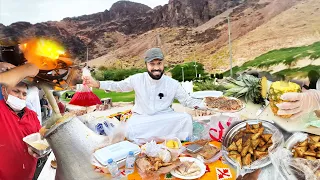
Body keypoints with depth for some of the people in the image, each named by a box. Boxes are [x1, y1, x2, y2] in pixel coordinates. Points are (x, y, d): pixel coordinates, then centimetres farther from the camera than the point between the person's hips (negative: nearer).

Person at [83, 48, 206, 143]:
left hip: (164, 119, 0)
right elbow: (118, 86, 6)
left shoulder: (173, 84, -5)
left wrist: (205, 105, -15)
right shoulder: (137, 79, -4)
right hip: (141, 119, 0)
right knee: (130, 130, -32)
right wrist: (96, 84, -5)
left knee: (186, 118, -26)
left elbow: (187, 101, 0)